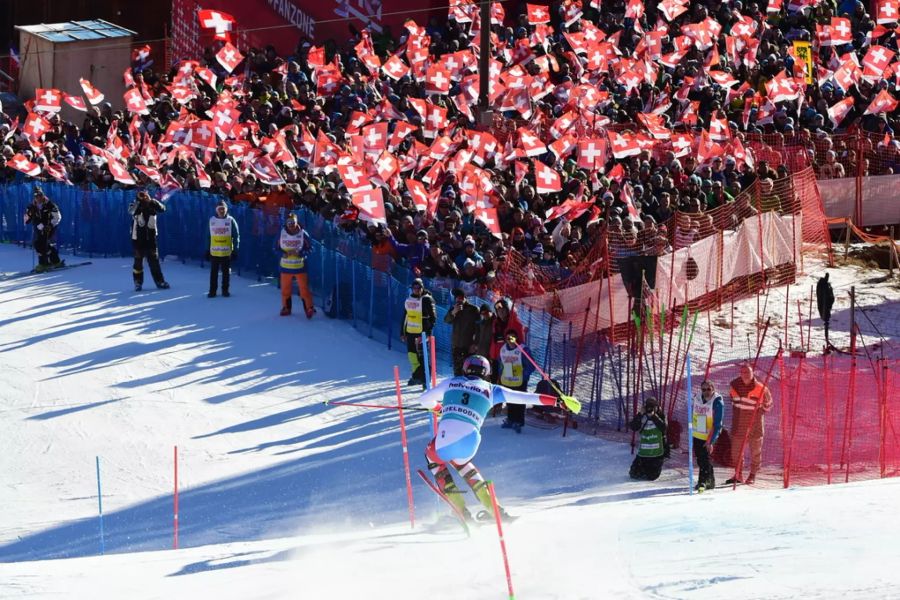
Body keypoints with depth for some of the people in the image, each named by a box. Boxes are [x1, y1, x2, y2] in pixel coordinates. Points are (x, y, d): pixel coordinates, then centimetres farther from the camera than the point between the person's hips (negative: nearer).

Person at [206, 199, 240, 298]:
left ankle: (225, 290, 18)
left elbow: (236, 236, -2)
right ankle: (212, 291, 11)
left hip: (227, 252, -2)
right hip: (214, 252, 2)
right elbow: (208, 236, 9)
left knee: (226, 272, 7)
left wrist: (235, 250, -7)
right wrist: (207, 250, 7)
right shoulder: (212, 220, 4)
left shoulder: (231, 221, -3)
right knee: (213, 272, 4)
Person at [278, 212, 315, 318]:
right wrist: (282, 253, -14)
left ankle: (309, 308, 2)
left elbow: (309, 248, -4)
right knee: (285, 288, 11)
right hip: (285, 266, 2)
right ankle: (286, 308, 27)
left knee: (304, 288, -5)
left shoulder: (302, 234, -8)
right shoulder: (282, 233, -3)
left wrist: (299, 253, -20)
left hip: (300, 266, -2)